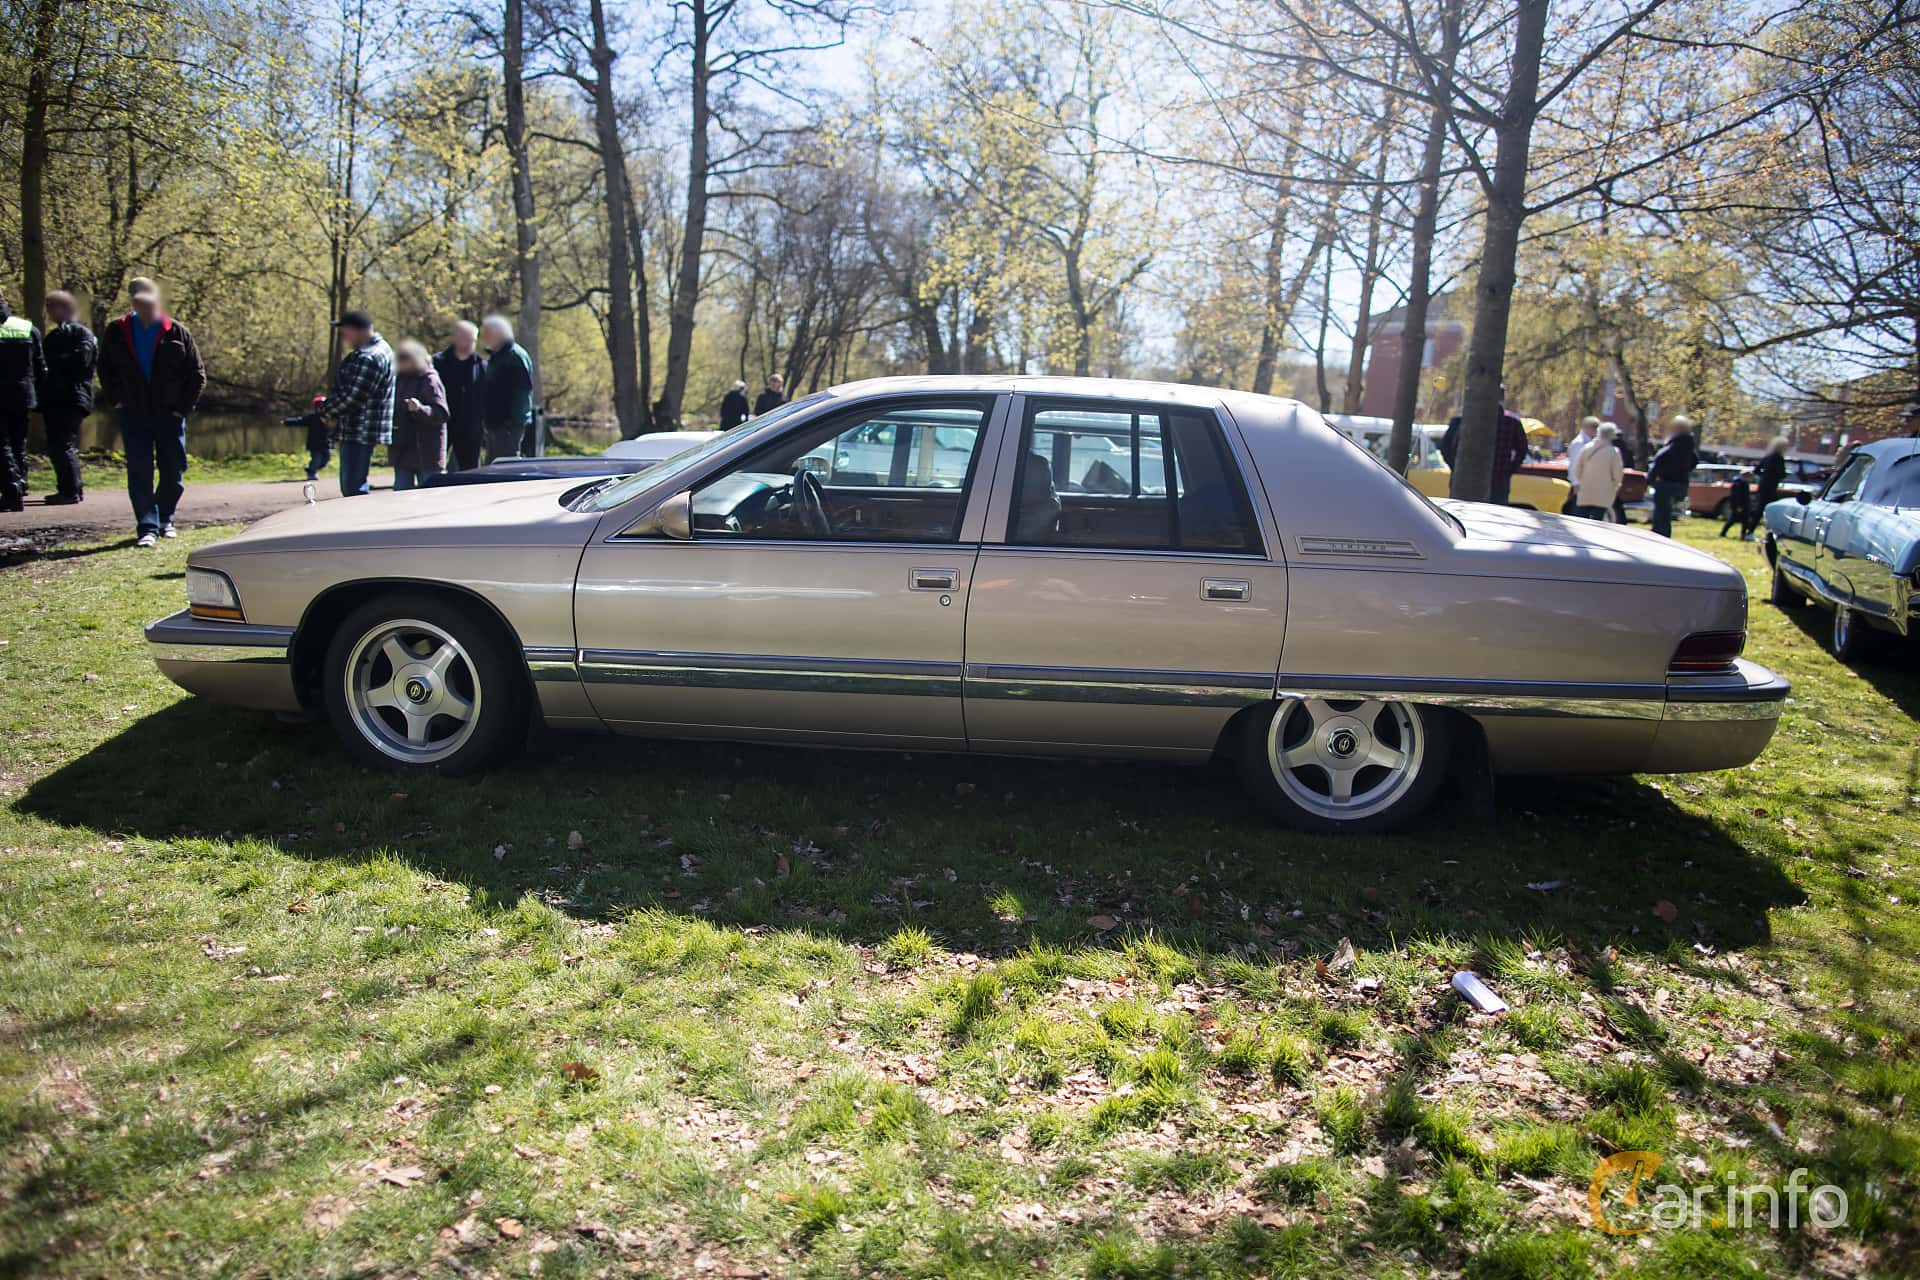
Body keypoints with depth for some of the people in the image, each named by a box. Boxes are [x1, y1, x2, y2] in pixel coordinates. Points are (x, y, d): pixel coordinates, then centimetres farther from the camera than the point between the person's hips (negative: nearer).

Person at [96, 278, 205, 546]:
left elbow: (197, 374, 3)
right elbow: (105, 369, 16)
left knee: (173, 471, 6)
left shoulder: (177, 333, -1)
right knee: (139, 473, -4)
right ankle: (147, 527, -3)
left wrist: (183, 408, -3)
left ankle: (165, 519, 25)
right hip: (134, 415, 0)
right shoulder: (116, 331, 3)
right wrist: (116, 400, 5)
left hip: (169, 414, 0)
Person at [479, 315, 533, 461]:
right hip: (494, 425, 10)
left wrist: (512, 421, -24)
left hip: (508, 426, -10)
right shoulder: (495, 357, 19)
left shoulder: (515, 356, -12)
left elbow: (524, 390, -20)